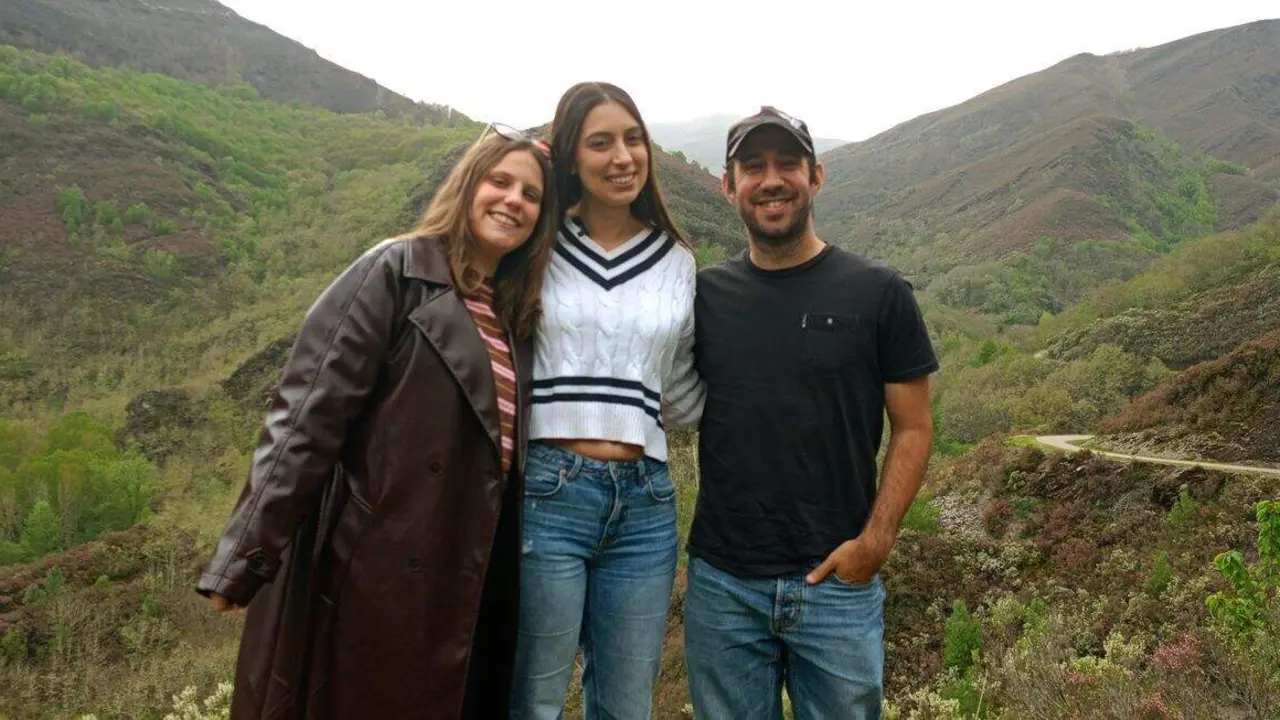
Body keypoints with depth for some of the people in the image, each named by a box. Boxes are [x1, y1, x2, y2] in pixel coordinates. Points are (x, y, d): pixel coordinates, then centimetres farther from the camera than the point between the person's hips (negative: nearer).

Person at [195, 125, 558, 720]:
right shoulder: (394, 273, -8)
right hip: (371, 568, -6)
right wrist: (246, 559, -18)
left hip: (467, 576, 6)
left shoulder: (516, 313, 12)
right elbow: (307, 415, -15)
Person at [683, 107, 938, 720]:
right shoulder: (704, 294, 3)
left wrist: (876, 538, -11)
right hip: (721, 584, 2)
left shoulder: (878, 293, -3)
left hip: (838, 582, -1)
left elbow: (912, 428, -1)